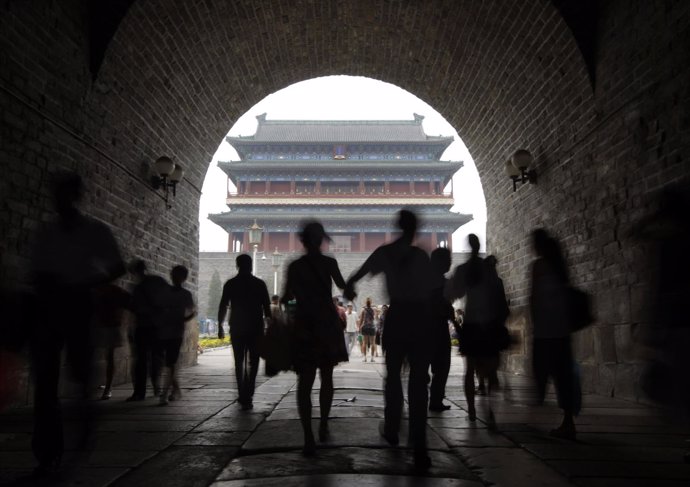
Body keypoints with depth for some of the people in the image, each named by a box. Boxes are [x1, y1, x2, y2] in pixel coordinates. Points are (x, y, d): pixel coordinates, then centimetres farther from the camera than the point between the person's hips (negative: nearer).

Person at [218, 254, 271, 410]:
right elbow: (267, 308, -2)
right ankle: (247, 397, -6)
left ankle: (243, 396, 14)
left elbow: (223, 307, 2)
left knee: (239, 362, 14)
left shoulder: (230, 284, 2)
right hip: (255, 328, -1)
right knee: (252, 363, 4)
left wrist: (220, 326, 10)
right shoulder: (259, 284, -2)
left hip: (236, 328, 2)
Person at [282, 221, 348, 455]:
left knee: (305, 382, -1)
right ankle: (323, 427, 24)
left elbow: (287, 297, 2)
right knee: (326, 377, 17)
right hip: (327, 323, 0)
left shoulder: (294, 266, -3)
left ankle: (309, 438, -12)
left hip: (304, 324, 0)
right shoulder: (329, 262, -3)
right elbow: (342, 285, 13)